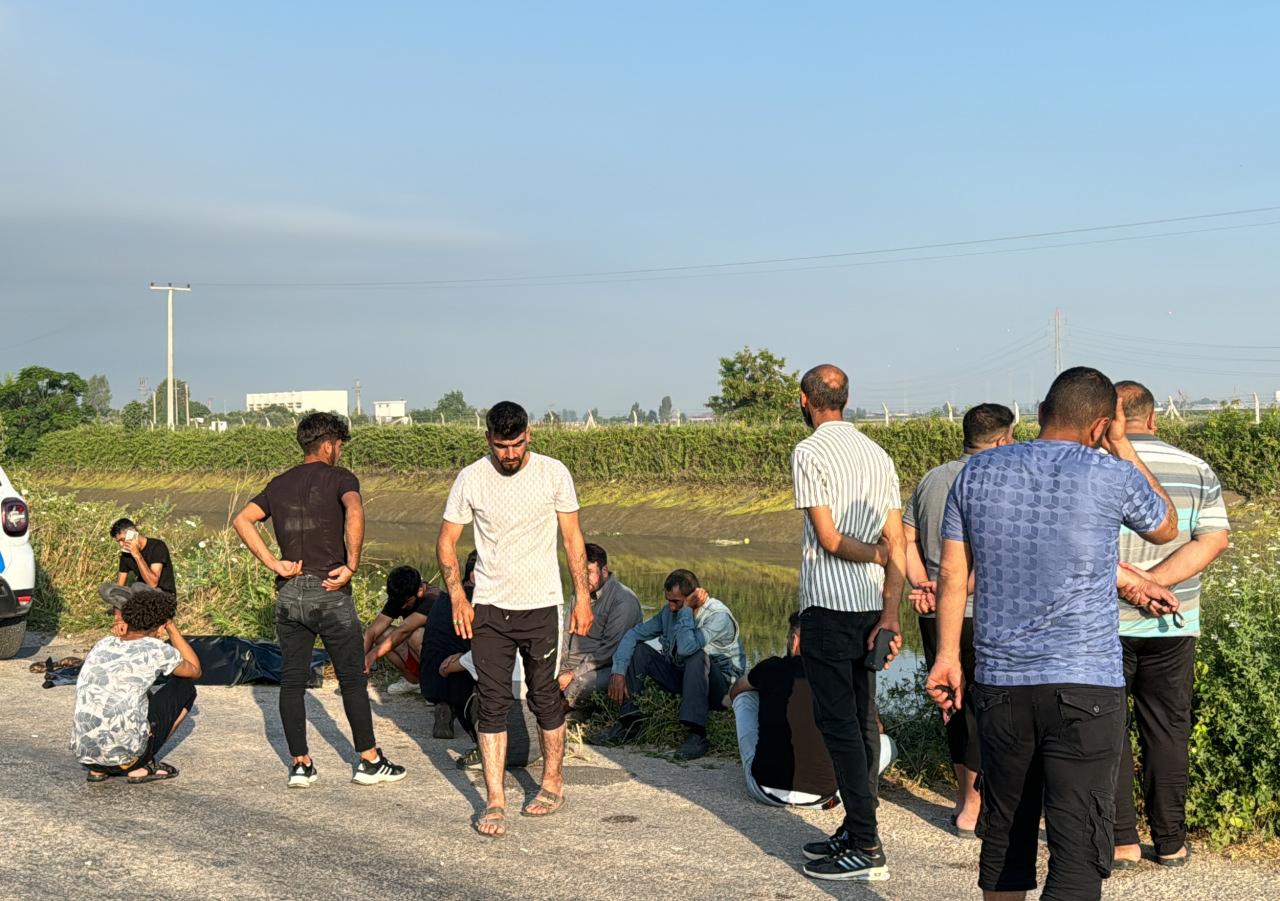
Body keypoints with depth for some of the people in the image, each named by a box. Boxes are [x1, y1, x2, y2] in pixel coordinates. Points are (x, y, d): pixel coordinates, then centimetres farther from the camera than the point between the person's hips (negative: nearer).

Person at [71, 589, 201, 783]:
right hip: (124, 752, -6)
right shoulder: (156, 649, -3)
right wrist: (172, 628, 20)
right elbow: (195, 670, 17)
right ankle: (139, 766, 7)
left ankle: (98, 768, 17)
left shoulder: (103, 644, 13)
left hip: (83, 752, 6)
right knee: (185, 688, 14)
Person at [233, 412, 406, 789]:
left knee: (291, 681, 9)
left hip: (288, 593, 5)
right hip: (329, 592, -4)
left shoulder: (279, 484, 14)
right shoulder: (340, 478, -2)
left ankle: (300, 764, 10)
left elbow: (242, 520, 3)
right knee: (353, 679, 5)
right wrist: (351, 565, -19)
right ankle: (369, 761, 11)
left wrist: (273, 563, -1)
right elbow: (354, 511, -23)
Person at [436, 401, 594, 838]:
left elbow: (573, 537, 3)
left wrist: (582, 596, -1)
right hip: (488, 608, 1)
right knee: (493, 702, -2)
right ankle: (494, 801, 2)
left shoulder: (553, 473, -4)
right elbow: (446, 541, 3)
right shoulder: (470, 479, -3)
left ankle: (553, 783, 27)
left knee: (545, 698, 9)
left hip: (540, 605, 0)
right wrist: (457, 594, -9)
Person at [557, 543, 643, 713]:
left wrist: (574, 675, -21)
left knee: (577, 688, -34)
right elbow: (569, 635, 14)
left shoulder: (624, 601, -17)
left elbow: (610, 650, -21)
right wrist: (559, 668, -2)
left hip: (608, 666, -8)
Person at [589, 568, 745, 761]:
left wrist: (686, 609, -29)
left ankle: (697, 735, -38)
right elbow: (633, 634, -1)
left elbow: (686, 648, -37)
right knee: (639, 649, -6)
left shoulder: (718, 616, -23)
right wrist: (618, 672, -13)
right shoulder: (669, 611, -1)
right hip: (681, 678, 6)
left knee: (697, 655, -37)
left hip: (720, 685, -6)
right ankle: (628, 723, -10)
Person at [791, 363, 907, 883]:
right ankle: (857, 831, 21)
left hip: (828, 605, -7)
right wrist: (890, 615, 2)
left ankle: (865, 848, -5)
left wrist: (877, 554, 1)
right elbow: (896, 543, 5)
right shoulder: (878, 454, 11)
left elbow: (828, 538, -15)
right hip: (871, 607, 8)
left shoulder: (808, 453, -9)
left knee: (838, 721, -5)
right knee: (862, 719, 13)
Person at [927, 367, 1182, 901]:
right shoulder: (1112, 476, -6)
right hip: (1086, 686, -4)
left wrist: (947, 657, 14)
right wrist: (1122, 447, 19)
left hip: (998, 683, 4)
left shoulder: (977, 473, 4)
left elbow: (953, 575, 6)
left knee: (1006, 829, 17)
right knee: (1079, 846, -4)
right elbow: (1166, 529, 14)